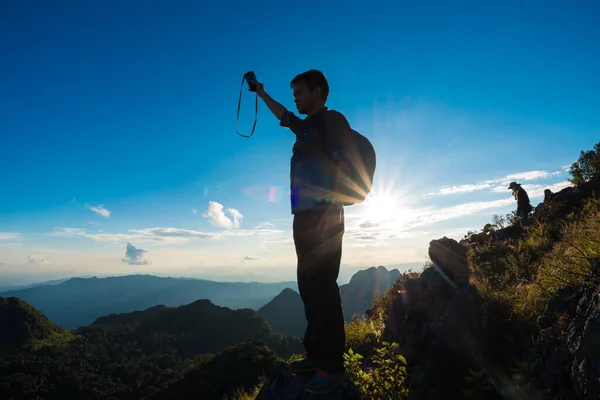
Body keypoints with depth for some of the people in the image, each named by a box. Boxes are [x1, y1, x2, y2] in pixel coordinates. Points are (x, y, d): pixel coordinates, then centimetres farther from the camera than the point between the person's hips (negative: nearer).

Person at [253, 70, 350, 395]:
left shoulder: (332, 120, -1)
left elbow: (343, 164, -13)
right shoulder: (307, 126, 22)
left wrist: (329, 209, -21)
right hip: (304, 215, 9)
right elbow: (282, 115, 42)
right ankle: (316, 354, 18)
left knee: (323, 288, -8)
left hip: (323, 215, -8)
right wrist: (261, 93, 47)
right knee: (309, 286, 9)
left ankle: (332, 366, 0)